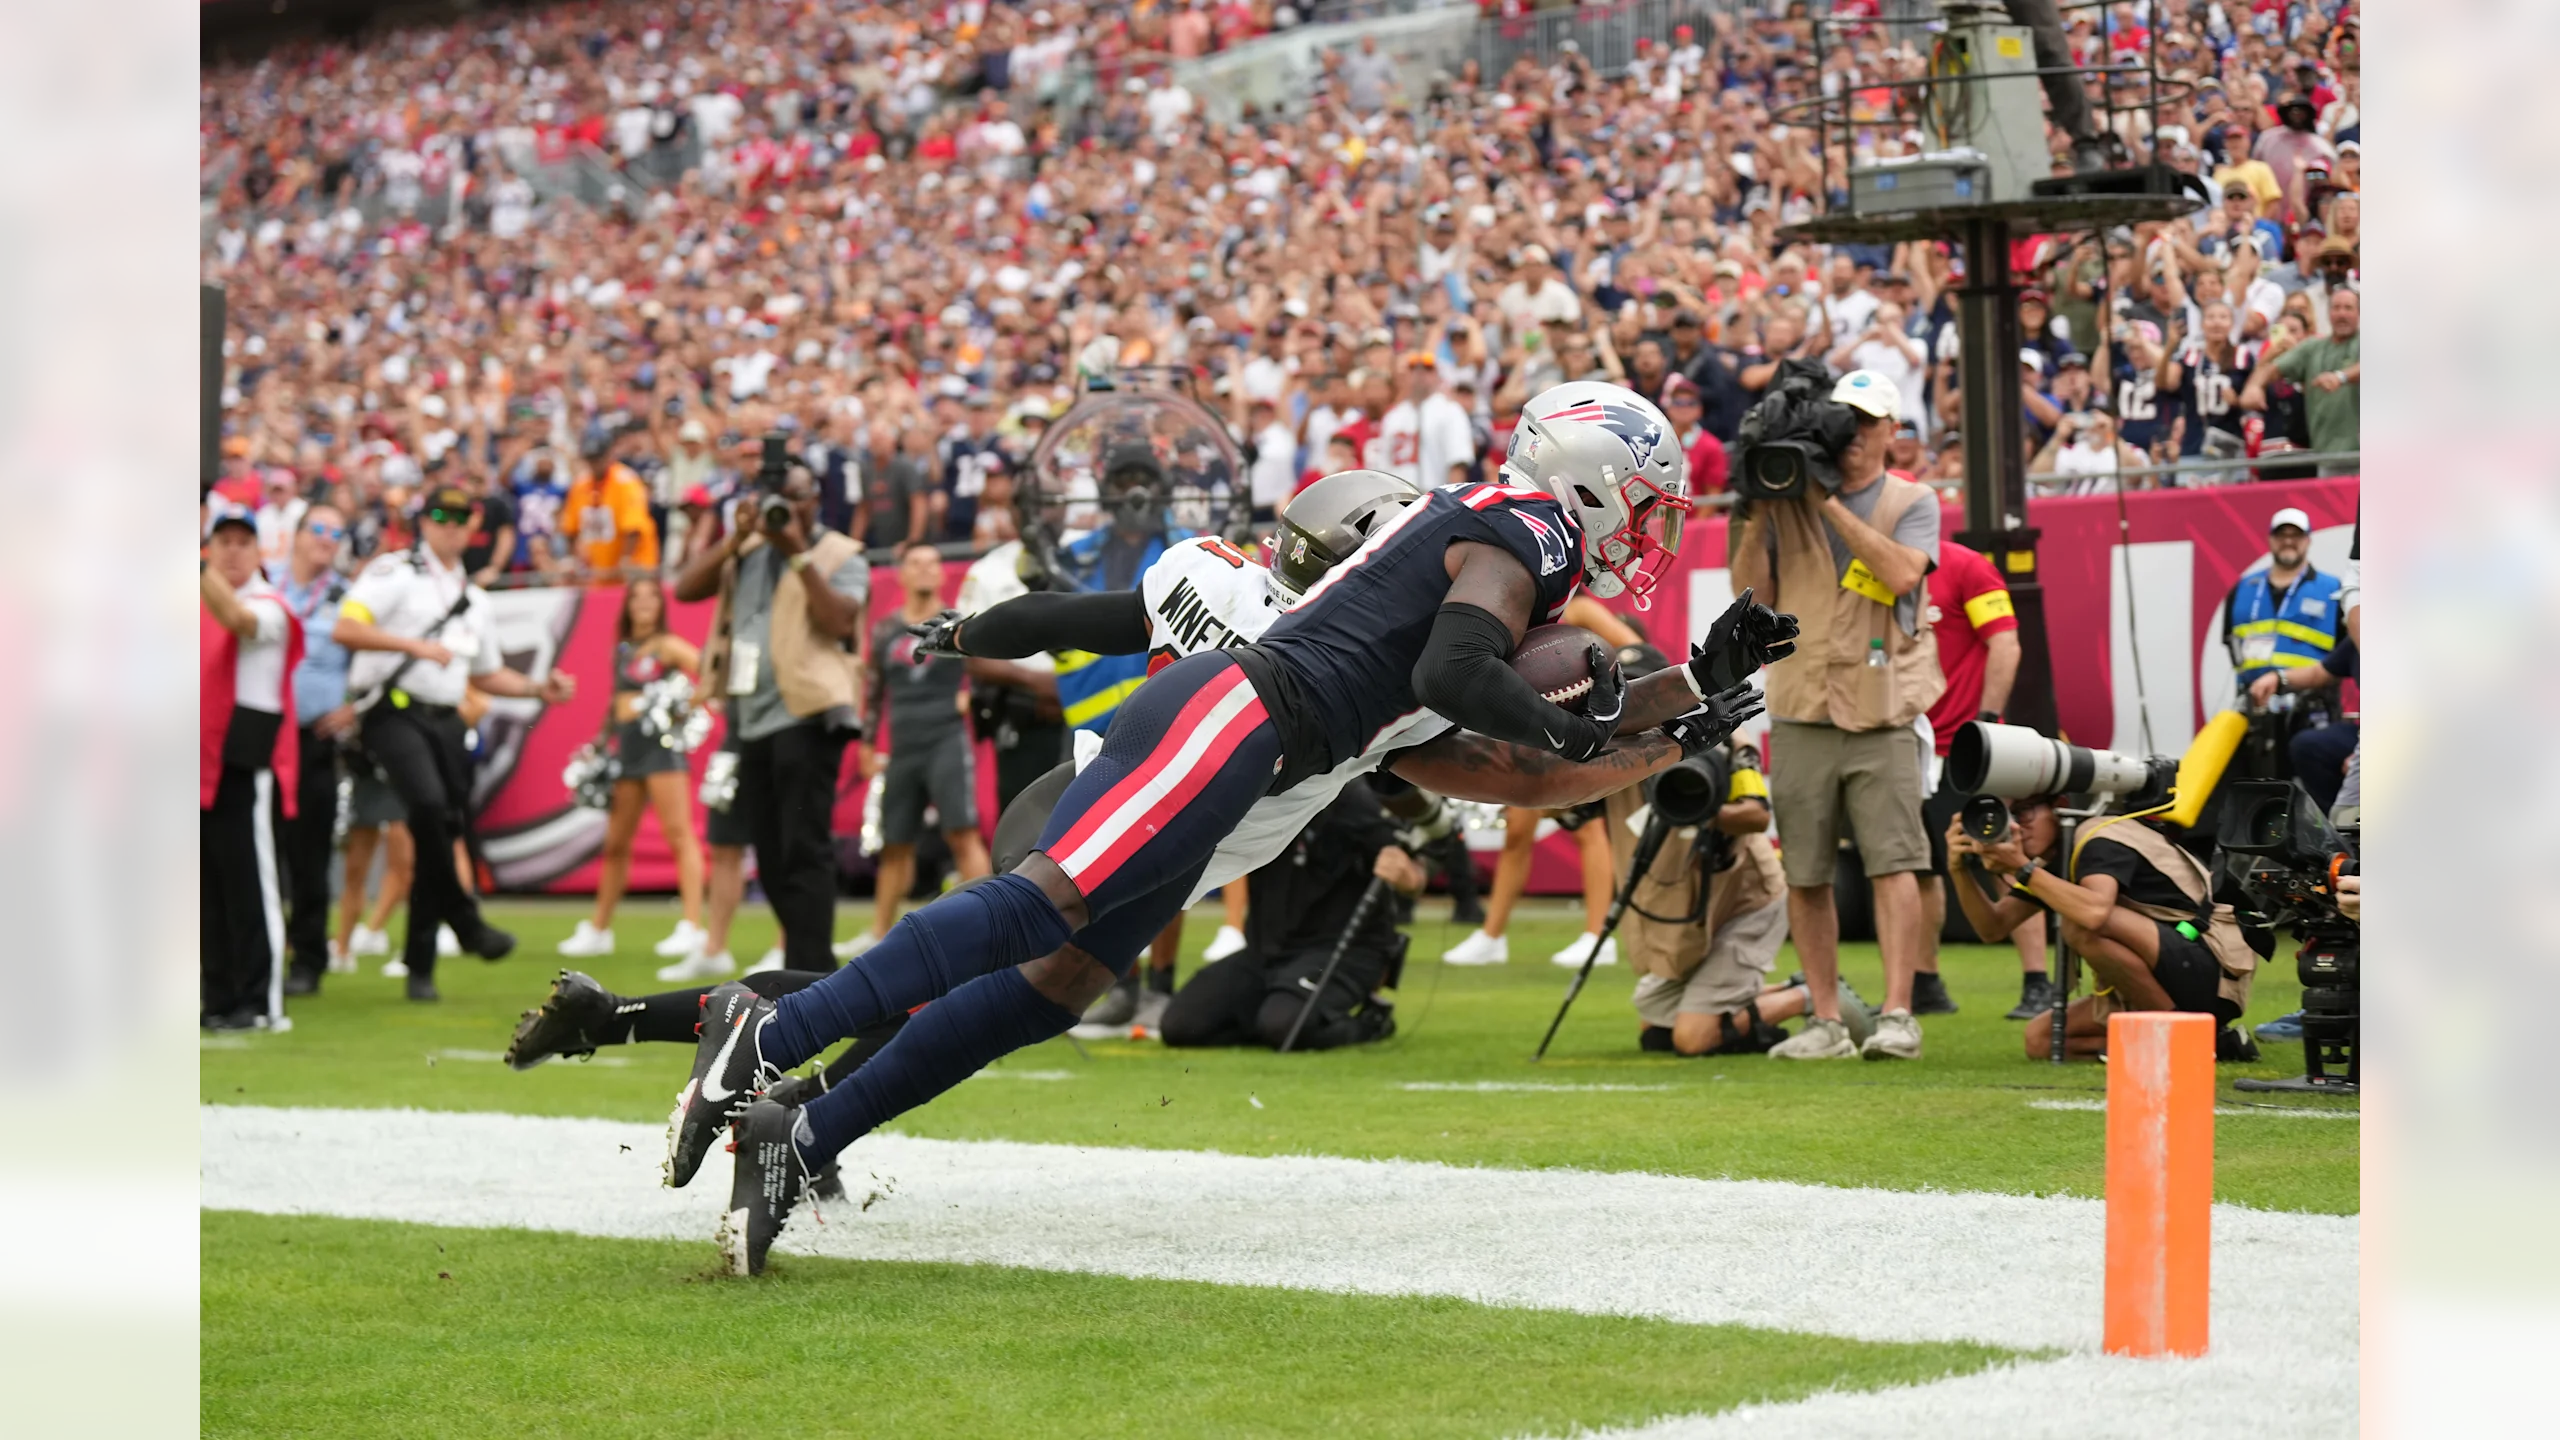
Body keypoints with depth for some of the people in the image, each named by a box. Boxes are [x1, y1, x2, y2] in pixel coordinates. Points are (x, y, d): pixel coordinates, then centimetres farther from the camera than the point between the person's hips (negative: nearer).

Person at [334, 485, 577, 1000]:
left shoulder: (474, 599, 22)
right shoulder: (395, 572, 0)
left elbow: (486, 675, 30)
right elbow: (345, 629, -12)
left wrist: (540, 688, 15)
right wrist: (414, 645, -19)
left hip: (445, 721, 7)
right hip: (395, 712, -7)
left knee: (444, 833, 2)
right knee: (429, 803, -31)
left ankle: (419, 964, 10)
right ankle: (464, 920, -20)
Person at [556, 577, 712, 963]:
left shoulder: (668, 646, -2)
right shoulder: (622, 650, 18)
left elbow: (707, 670, -15)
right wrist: (599, 743, 19)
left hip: (661, 743, -7)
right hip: (626, 748, 7)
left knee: (679, 833, -12)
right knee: (616, 843, 12)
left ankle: (693, 927, -18)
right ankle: (599, 929, 21)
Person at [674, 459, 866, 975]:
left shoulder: (840, 556, 0)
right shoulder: (747, 553, 16)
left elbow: (839, 620, -16)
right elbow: (685, 589, 5)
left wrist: (799, 555, -17)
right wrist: (736, 539, -4)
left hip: (806, 718, -7)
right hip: (753, 721, 7)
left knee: (804, 851, -13)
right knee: (771, 858, 11)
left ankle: (809, 976, -14)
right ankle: (811, 966, 20)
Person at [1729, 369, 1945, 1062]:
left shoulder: (1912, 503, 8)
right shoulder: (1787, 502, 12)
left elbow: (1903, 572, -11)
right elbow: (1752, 590, 6)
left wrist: (1833, 505, -11)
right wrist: (1752, 515, -4)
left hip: (1881, 714, -2)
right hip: (1800, 711, 2)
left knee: (1893, 862, -12)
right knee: (1805, 874, 2)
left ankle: (1897, 1015, -13)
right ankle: (1826, 1022, 9)